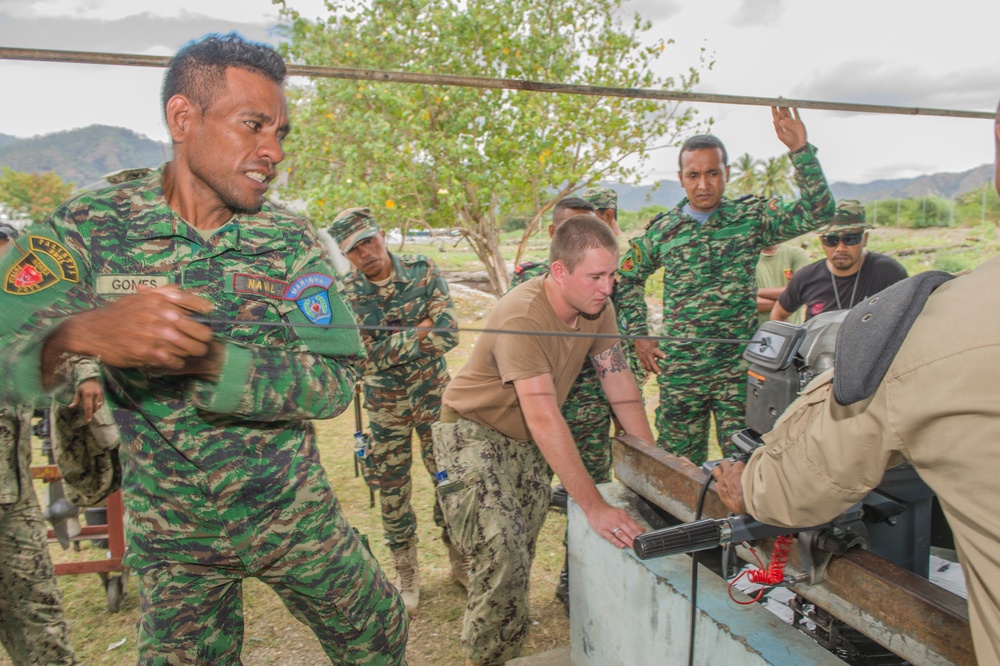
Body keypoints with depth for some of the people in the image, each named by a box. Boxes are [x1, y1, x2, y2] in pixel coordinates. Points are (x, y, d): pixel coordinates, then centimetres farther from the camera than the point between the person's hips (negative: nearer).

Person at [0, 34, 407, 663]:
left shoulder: (291, 239, -10)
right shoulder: (89, 226, -10)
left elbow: (334, 381, -19)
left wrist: (210, 360, -33)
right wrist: (78, 333, -43)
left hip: (294, 511, 1)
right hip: (171, 533, 0)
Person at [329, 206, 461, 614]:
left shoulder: (424, 272, -10)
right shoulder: (346, 294, -11)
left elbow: (448, 335, -19)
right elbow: (373, 355, -20)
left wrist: (395, 345, -20)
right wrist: (420, 329, -18)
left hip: (434, 395, 0)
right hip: (385, 404, 0)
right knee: (392, 488, 9)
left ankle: (461, 562, 30)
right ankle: (406, 575, 30)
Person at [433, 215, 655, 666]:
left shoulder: (598, 307, -9)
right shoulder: (523, 315, -32)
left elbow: (619, 380, -6)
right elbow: (544, 418, -36)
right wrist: (593, 506, -37)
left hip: (528, 442, 7)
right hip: (475, 433, -7)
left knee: (520, 556, 13)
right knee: (501, 560, -15)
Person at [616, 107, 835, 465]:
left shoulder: (752, 218, 2)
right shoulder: (661, 230, 4)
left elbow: (817, 212, -8)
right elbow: (627, 278, 15)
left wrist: (800, 149, -16)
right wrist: (639, 336, 8)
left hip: (738, 365, -1)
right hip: (679, 367, 1)